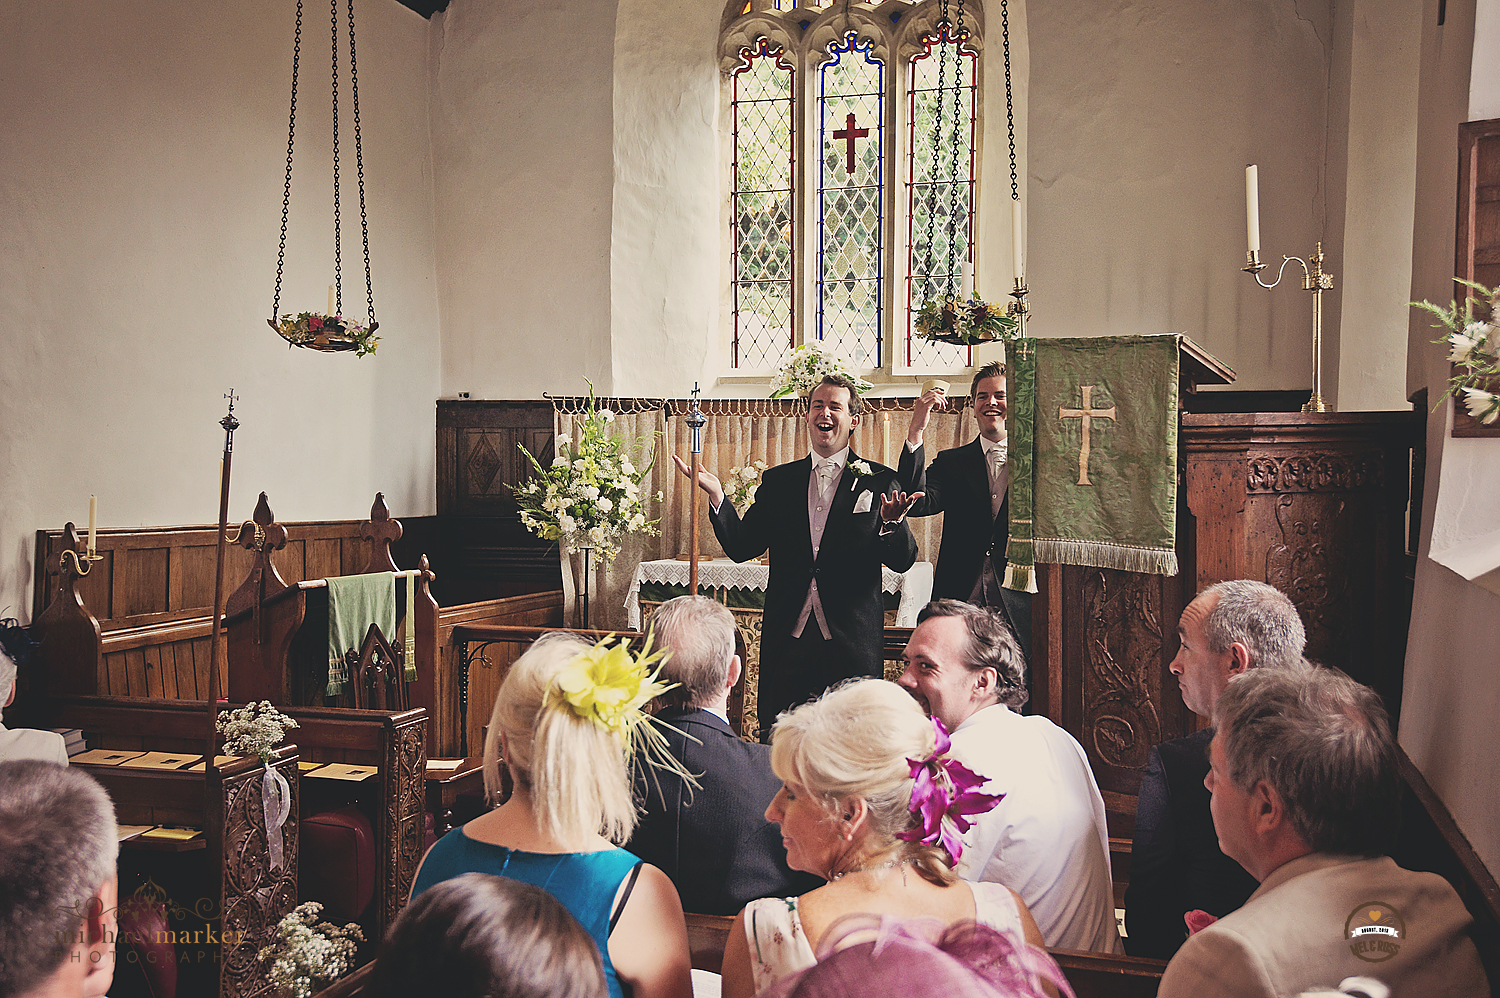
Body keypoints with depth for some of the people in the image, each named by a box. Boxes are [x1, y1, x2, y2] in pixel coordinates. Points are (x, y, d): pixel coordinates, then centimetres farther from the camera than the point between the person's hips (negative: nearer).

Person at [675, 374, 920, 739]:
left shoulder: (879, 481, 5)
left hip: (852, 637, -2)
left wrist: (891, 523, -21)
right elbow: (742, 547, 6)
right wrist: (716, 495, -7)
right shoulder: (777, 480, 12)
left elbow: (903, 561, 0)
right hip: (786, 636, 2)